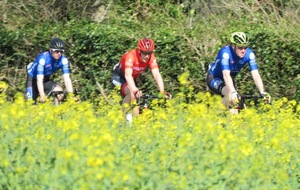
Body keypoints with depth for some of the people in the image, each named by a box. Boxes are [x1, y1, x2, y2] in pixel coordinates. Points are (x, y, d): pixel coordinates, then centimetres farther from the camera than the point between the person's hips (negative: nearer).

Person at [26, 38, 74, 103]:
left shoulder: (63, 60, -21)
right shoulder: (43, 58, -33)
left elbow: (67, 78, -22)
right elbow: (39, 80, -38)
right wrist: (42, 96, -49)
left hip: (46, 80, 4)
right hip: (33, 79, -4)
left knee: (59, 91, -23)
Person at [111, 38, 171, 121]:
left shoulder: (151, 58, -23)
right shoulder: (131, 56, -36)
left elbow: (157, 75, -30)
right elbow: (128, 75, -48)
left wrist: (162, 92, -45)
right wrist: (135, 90, -63)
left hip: (133, 78, 6)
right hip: (119, 77, -6)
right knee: (132, 94, -31)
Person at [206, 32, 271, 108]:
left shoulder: (249, 54, -22)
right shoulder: (225, 52, -34)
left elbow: (256, 75, -27)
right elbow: (226, 75, -44)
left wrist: (263, 93, -41)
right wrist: (233, 93, -58)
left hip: (230, 79, 5)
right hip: (214, 78, -5)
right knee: (231, 95, -33)